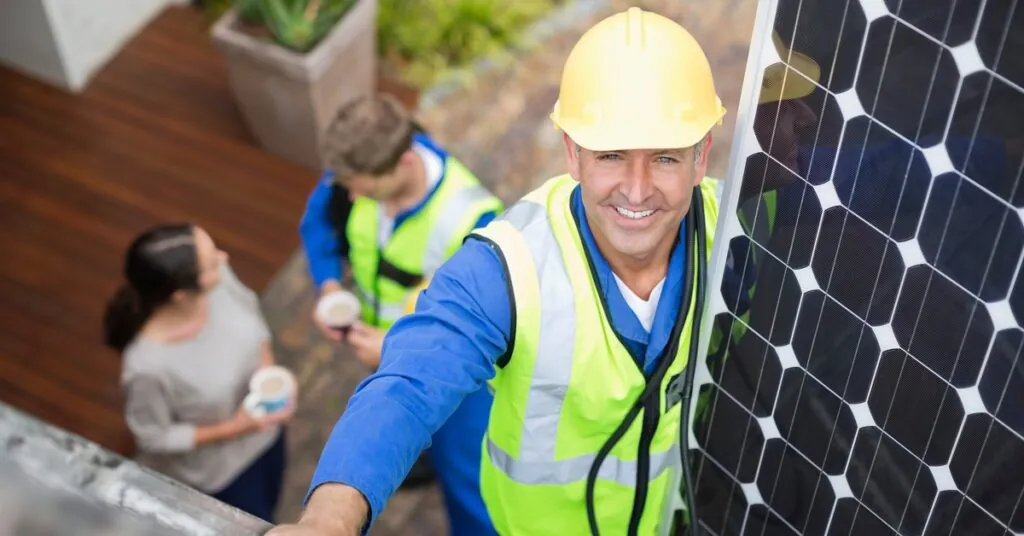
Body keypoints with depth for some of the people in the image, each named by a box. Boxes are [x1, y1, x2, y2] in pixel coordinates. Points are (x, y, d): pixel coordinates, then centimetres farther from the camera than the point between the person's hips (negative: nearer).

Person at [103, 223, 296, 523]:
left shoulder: (219, 277, -27)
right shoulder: (149, 365, -41)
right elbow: (154, 437, -22)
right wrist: (232, 430, -27)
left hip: (263, 426, 5)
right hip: (217, 470, -5)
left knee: (267, 506, 33)